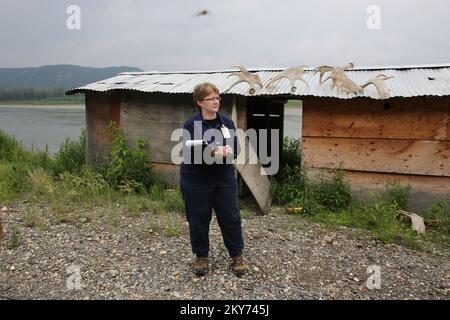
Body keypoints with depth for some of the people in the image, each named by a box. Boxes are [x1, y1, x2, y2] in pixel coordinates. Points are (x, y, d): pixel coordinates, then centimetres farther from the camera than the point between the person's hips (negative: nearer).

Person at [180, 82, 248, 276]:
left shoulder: (227, 123, 3)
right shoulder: (191, 125, -8)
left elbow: (235, 150, -1)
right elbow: (189, 153, -17)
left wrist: (223, 152, -23)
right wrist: (213, 153, -28)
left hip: (224, 179, 3)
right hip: (196, 181, -3)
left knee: (231, 217, 7)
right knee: (198, 219, 7)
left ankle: (237, 255, 24)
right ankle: (201, 256, 27)